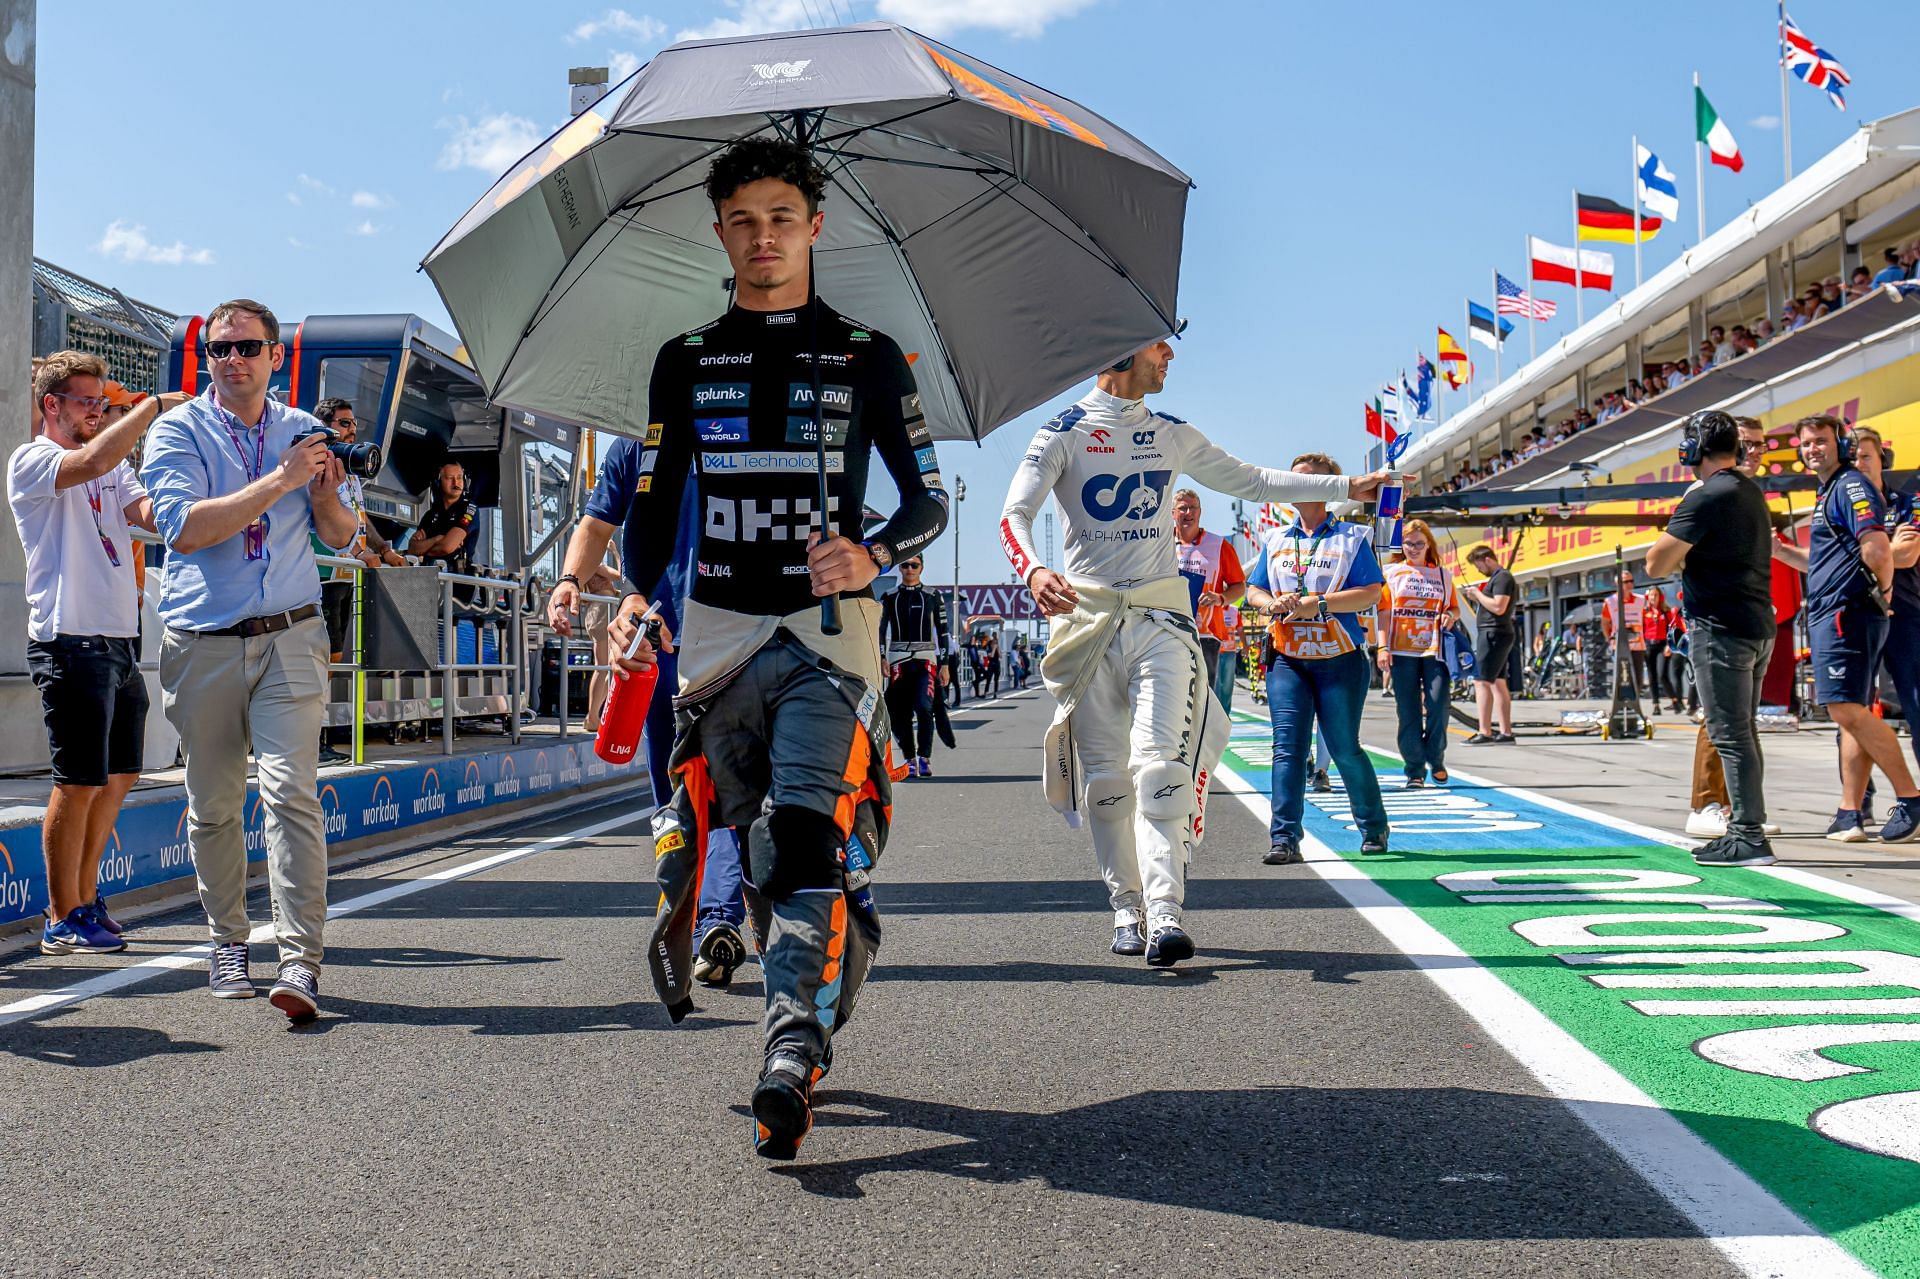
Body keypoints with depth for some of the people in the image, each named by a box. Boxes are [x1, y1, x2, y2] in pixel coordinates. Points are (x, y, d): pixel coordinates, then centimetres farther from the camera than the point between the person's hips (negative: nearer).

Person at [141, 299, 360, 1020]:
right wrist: (280, 480, -17)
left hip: (289, 638, 1)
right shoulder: (179, 430, 3)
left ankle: (300, 960, -16)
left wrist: (325, 495, -6)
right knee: (213, 805, 7)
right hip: (202, 642, 0)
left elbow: (341, 538, 16)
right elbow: (184, 527, -14)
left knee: (291, 791, -13)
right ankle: (228, 942, 25)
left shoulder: (302, 431, 12)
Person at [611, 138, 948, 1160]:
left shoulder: (867, 357, 8)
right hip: (718, 625, 3)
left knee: (807, 836, -18)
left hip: (827, 622, -3)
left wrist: (871, 556, -16)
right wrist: (635, 595, -7)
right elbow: (654, 498, 13)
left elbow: (928, 499, 6)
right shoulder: (687, 361, 14)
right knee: (751, 837, 7)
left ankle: (793, 1054, -24)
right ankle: (808, 1016, 25)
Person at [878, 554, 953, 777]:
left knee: (923, 707, -20)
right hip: (898, 661, 2)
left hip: (926, 659, -2)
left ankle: (924, 758, -11)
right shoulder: (889, 597, 10)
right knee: (900, 714, 0)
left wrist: (945, 665, 4)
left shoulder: (932, 596, 8)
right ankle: (910, 760, 11)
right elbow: (880, 629, 8)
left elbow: (943, 631, 9)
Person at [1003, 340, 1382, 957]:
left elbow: (1250, 480, 25)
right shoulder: (1064, 432, 3)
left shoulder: (1173, 435, 16)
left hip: (1161, 616, 2)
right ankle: (1127, 910, 12)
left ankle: (1165, 916, -21)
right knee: (1105, 776, 0)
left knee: (1161, 764, -14)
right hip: (1089, 617, -2)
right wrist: (1034, 571, -30)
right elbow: (1014, 514, -7)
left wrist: (1346, 487, 24)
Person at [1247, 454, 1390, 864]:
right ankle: (1285, 838, -10)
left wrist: (1318, 604, -18)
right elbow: (1253, 590, 15)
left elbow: (1371, 593, -6)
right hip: (1287, 658, 3)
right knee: (1288, 746, -8)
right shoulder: (1275, 540, 17)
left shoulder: (1352, 537, 4)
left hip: (1340, 659, -3)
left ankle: (1374, 828, 21)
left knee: (1345, 748, 2)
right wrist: (1271, 604, -9)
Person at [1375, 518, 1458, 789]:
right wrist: (1383, 648, -5)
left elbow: (1455, 608, 21)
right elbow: (1384, 611, 4)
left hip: (1434, 651, 1)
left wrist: (1450, 616, -3)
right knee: (1408, 713, 1)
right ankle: (1415, 770, 9)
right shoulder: (1391, 572, 9)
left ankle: (1436, 760, 14)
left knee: (1437, 707, -9)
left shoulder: (1443, 575, 14)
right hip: (1402, 652, -1)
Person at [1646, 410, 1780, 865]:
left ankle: (1748, 837, -7)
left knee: (1730, 735, -7)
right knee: (1742, 733, 15)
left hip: (1721, 630, -9)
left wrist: (1674, 536, 1)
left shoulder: (1705, 497, -14)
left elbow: (1658, 564, -14)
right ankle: (1747, 826, 22)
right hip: (1758, 626, 9)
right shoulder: (1752, 493, 15)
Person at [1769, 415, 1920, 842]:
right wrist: (1778, 549, 21)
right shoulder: (1830, 492, 22)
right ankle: (1849, 814, 11)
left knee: (1848, 711, -14)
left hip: (1844, 614, -11)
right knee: (1852, 714, 9)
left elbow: (1877, 550, -23)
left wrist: (1883, 591, -9)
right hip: (1829, 615, 11)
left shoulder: (1851, 485, -9)